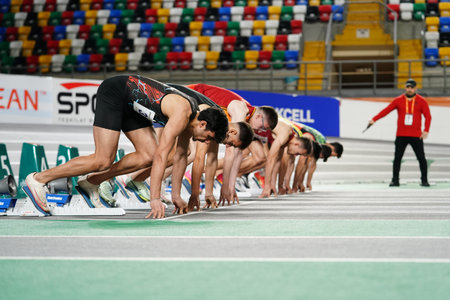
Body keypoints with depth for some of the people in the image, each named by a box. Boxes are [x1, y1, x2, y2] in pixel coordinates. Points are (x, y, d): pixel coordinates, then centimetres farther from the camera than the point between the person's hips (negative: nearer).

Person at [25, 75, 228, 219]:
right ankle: (40, 178, -9)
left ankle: (93, 181, 8)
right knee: (103, 161, -14)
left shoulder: (191, 116, 1)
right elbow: (162, 155, -30)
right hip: (113, 93, -9)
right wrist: (155, 199, -31)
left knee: (148, 156, 0)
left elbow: (180, 156, 13)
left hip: (129, 105, 9)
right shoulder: (181, 114, -26)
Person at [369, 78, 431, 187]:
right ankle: (395, 180, 8)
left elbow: (428, 116, -2)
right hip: (401, 135, 1)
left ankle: (424, 180, 10)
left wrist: (426, 130, -15)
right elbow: (386, 110, -1)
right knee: (397, 158, 2)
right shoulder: (398, 100, 4)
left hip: (416, 136, -1)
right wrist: (374, 119, -12)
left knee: (421, 158, 0)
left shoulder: (421, 101, 2)